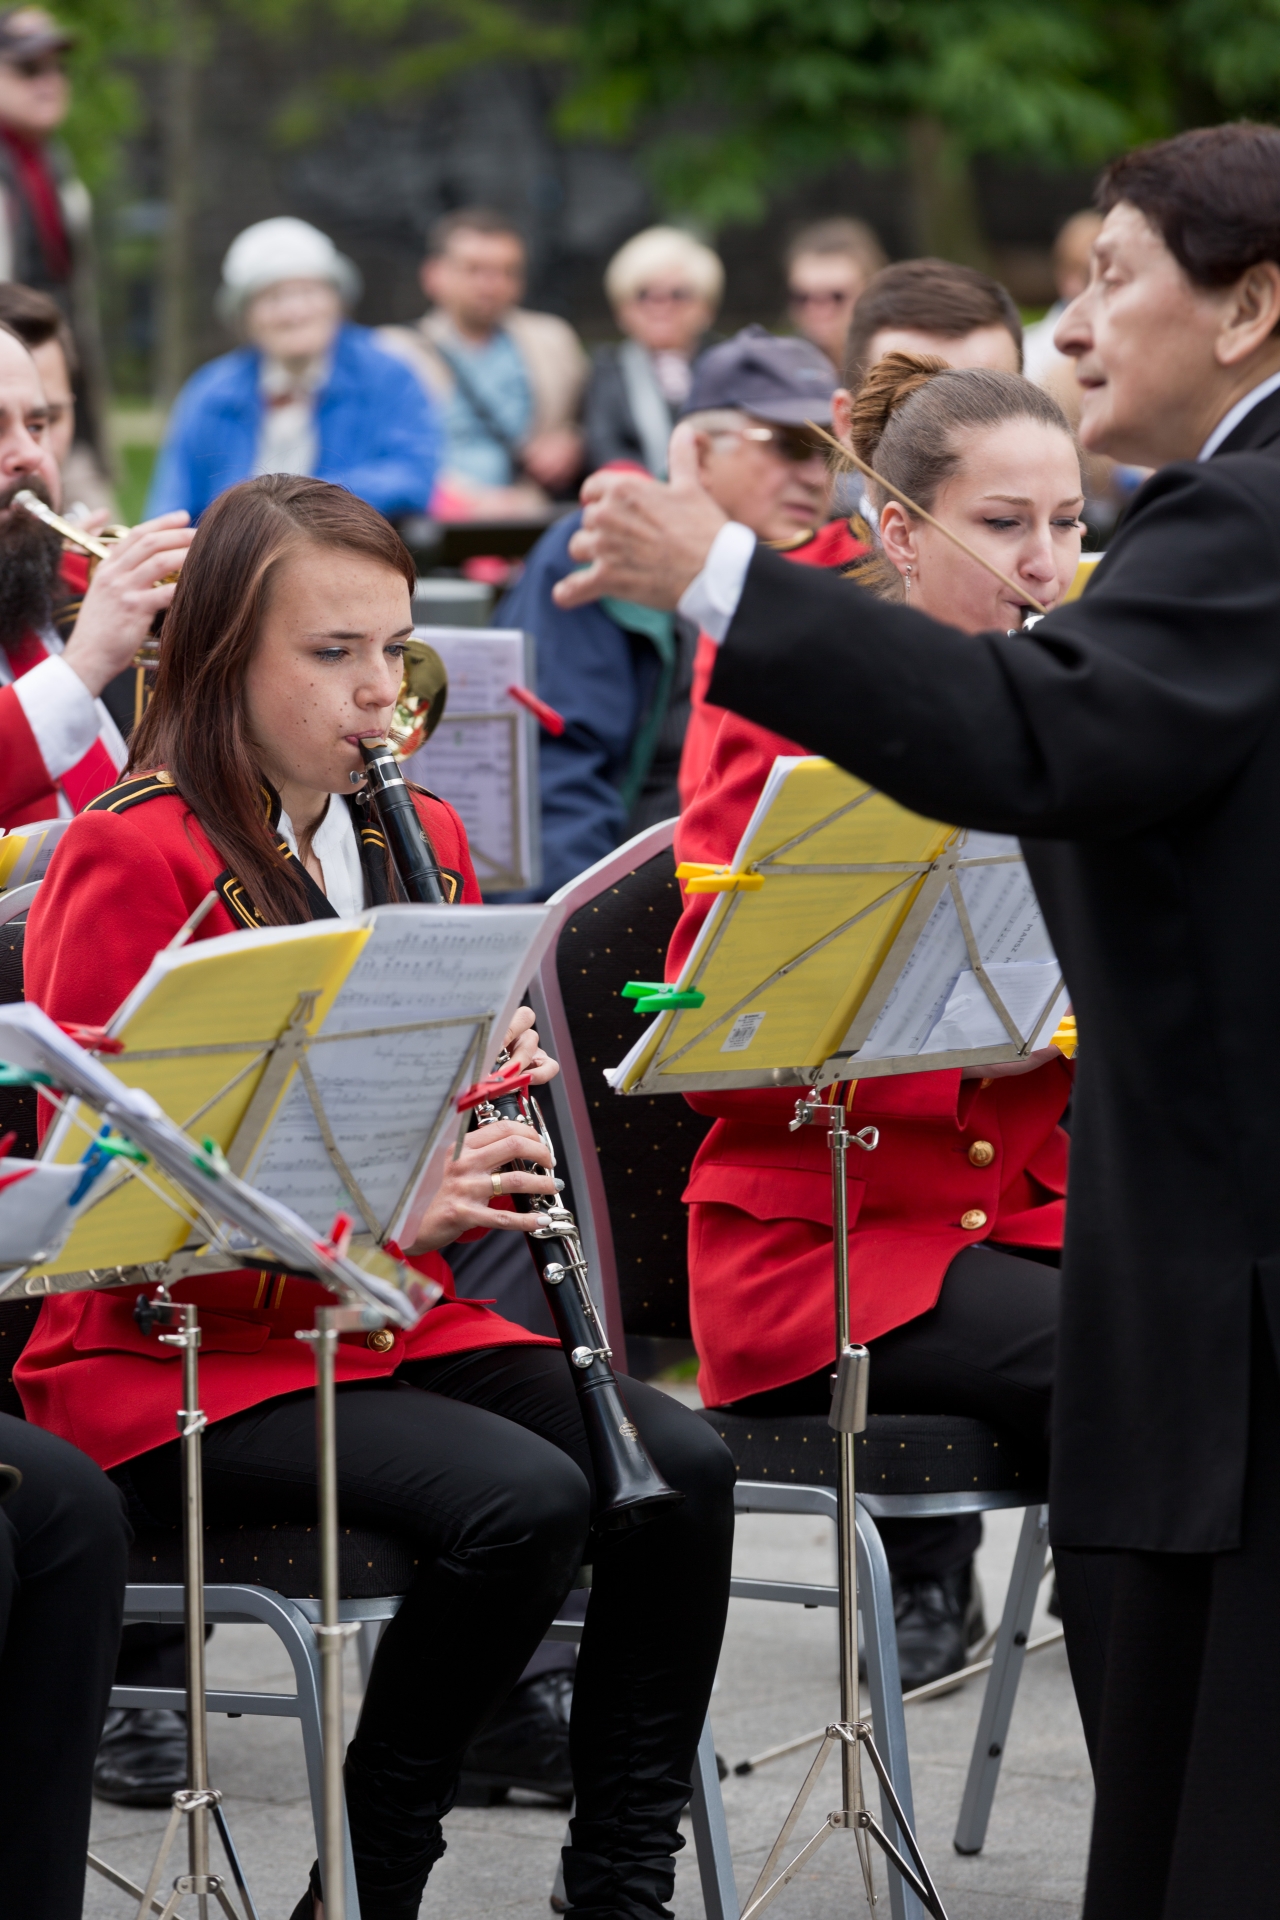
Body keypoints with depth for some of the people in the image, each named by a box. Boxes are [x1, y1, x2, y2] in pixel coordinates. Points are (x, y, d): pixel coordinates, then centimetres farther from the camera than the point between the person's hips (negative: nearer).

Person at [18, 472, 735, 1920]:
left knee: (678, 1467, -17)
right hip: (181, 1356, -7)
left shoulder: (418, 840, 10)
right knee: (521, 1498, -28)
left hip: (399, 1322, 7)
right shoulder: (130, 861, -12)